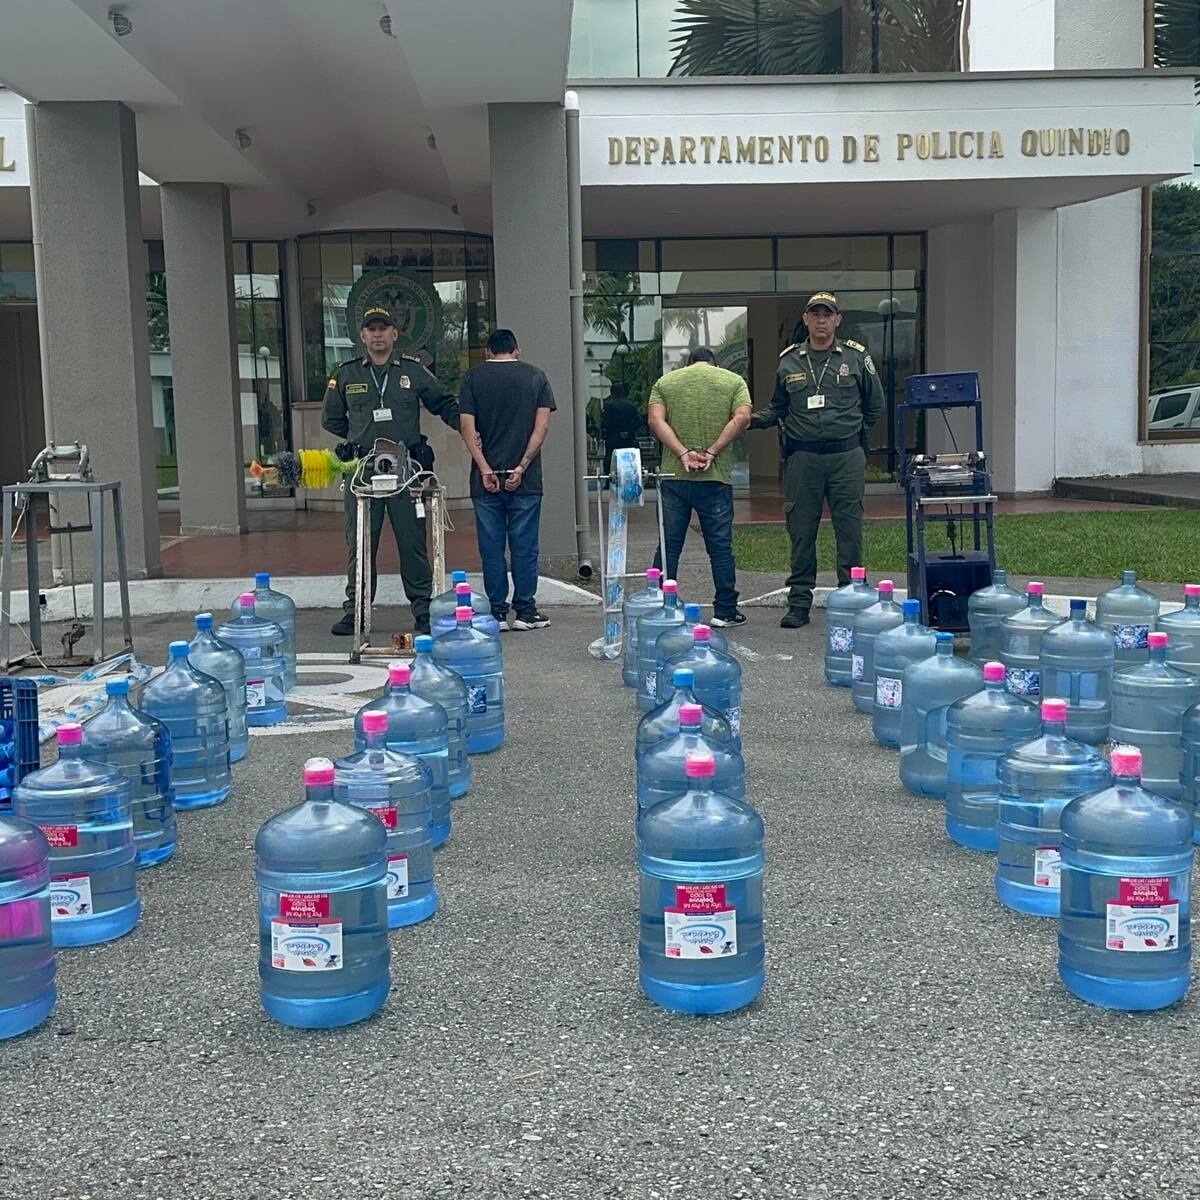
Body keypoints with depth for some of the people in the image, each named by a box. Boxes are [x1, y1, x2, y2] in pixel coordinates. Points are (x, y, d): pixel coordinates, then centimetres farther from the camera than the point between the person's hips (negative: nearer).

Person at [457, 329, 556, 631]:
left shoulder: (472, 377, 4)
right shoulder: (536, 376, 6)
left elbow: (466, 427, -5)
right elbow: (542, 426, -4)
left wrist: (485, 469, -8)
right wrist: (522, 467, -7)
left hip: (487, 478, 0)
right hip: (525, 479, 0)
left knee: (491, 548, 5)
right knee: (524, 547, 5)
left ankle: (497, 613, 7)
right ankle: (525, 611, 7)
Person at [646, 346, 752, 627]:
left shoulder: (665, 382, 12)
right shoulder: (733, 380, 9)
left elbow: (655, 420, -4)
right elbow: (742, 418, -8)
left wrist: (684, 453, -11)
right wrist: (711, 452, -10)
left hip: (673, 476, 1)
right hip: (716, 478, -1)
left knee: (668, 546, 7)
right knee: (720, 547, 6)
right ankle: (725, 611, 9)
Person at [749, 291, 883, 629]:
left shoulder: (856, 357, 5)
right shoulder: (789, 361, 9)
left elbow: (874, 405, 15)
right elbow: (778, 409, 17)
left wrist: (854, 433, 10)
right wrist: (751, 420, 1)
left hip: (846, 457, -1)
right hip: (802, 458, 1)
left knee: (849, 530, 0)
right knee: (801, 532, 4)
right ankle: (799, 603, 11)